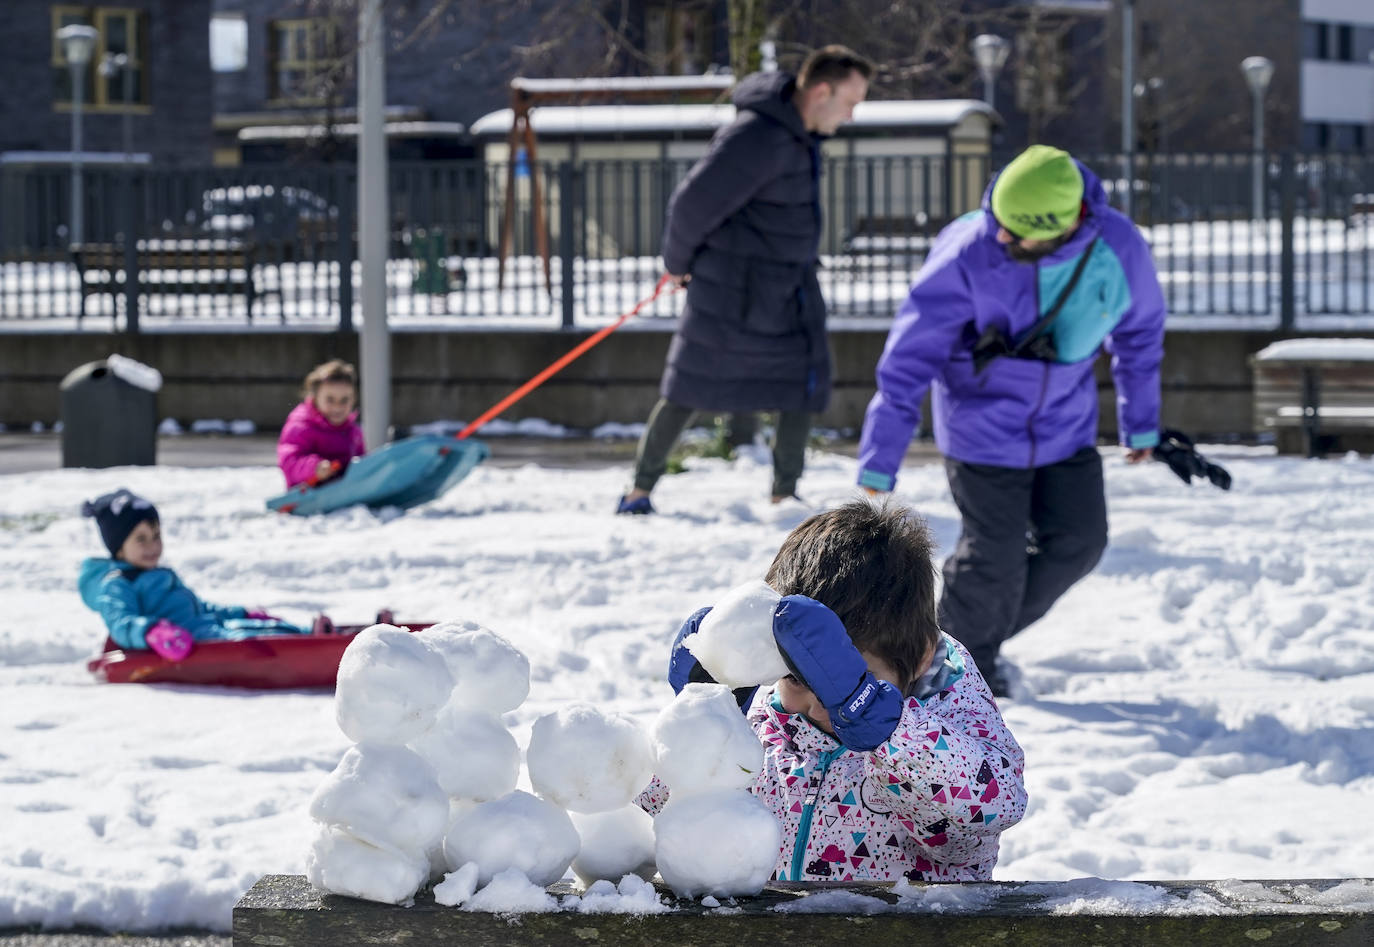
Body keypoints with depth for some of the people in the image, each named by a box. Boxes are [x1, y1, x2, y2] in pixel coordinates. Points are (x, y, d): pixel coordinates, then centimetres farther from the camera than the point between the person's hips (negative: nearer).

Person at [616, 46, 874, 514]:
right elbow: (695, 200, -23)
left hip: (789, 287, 8)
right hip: (734, 290, -8)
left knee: (805, 383, 4)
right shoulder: (758, 138, -26)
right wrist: (678, 260, -7)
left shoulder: (800, 131, 4)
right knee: (691, 388, 1)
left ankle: (784, 494, 14)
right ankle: (641, 489, 14)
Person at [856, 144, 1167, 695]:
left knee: (1076, 544, 5)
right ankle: (964, 656, 25)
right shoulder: (969, 255, -29)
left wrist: (1141, 422, 13)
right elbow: (910, 357, -21)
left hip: (1066, 425, 4)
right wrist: (880, 460, -19)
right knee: (995, 557, -4)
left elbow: (1139, 332, 2)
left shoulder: (1118, 249, -19)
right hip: (983, 428, -4)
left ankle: (987, 632, 30)